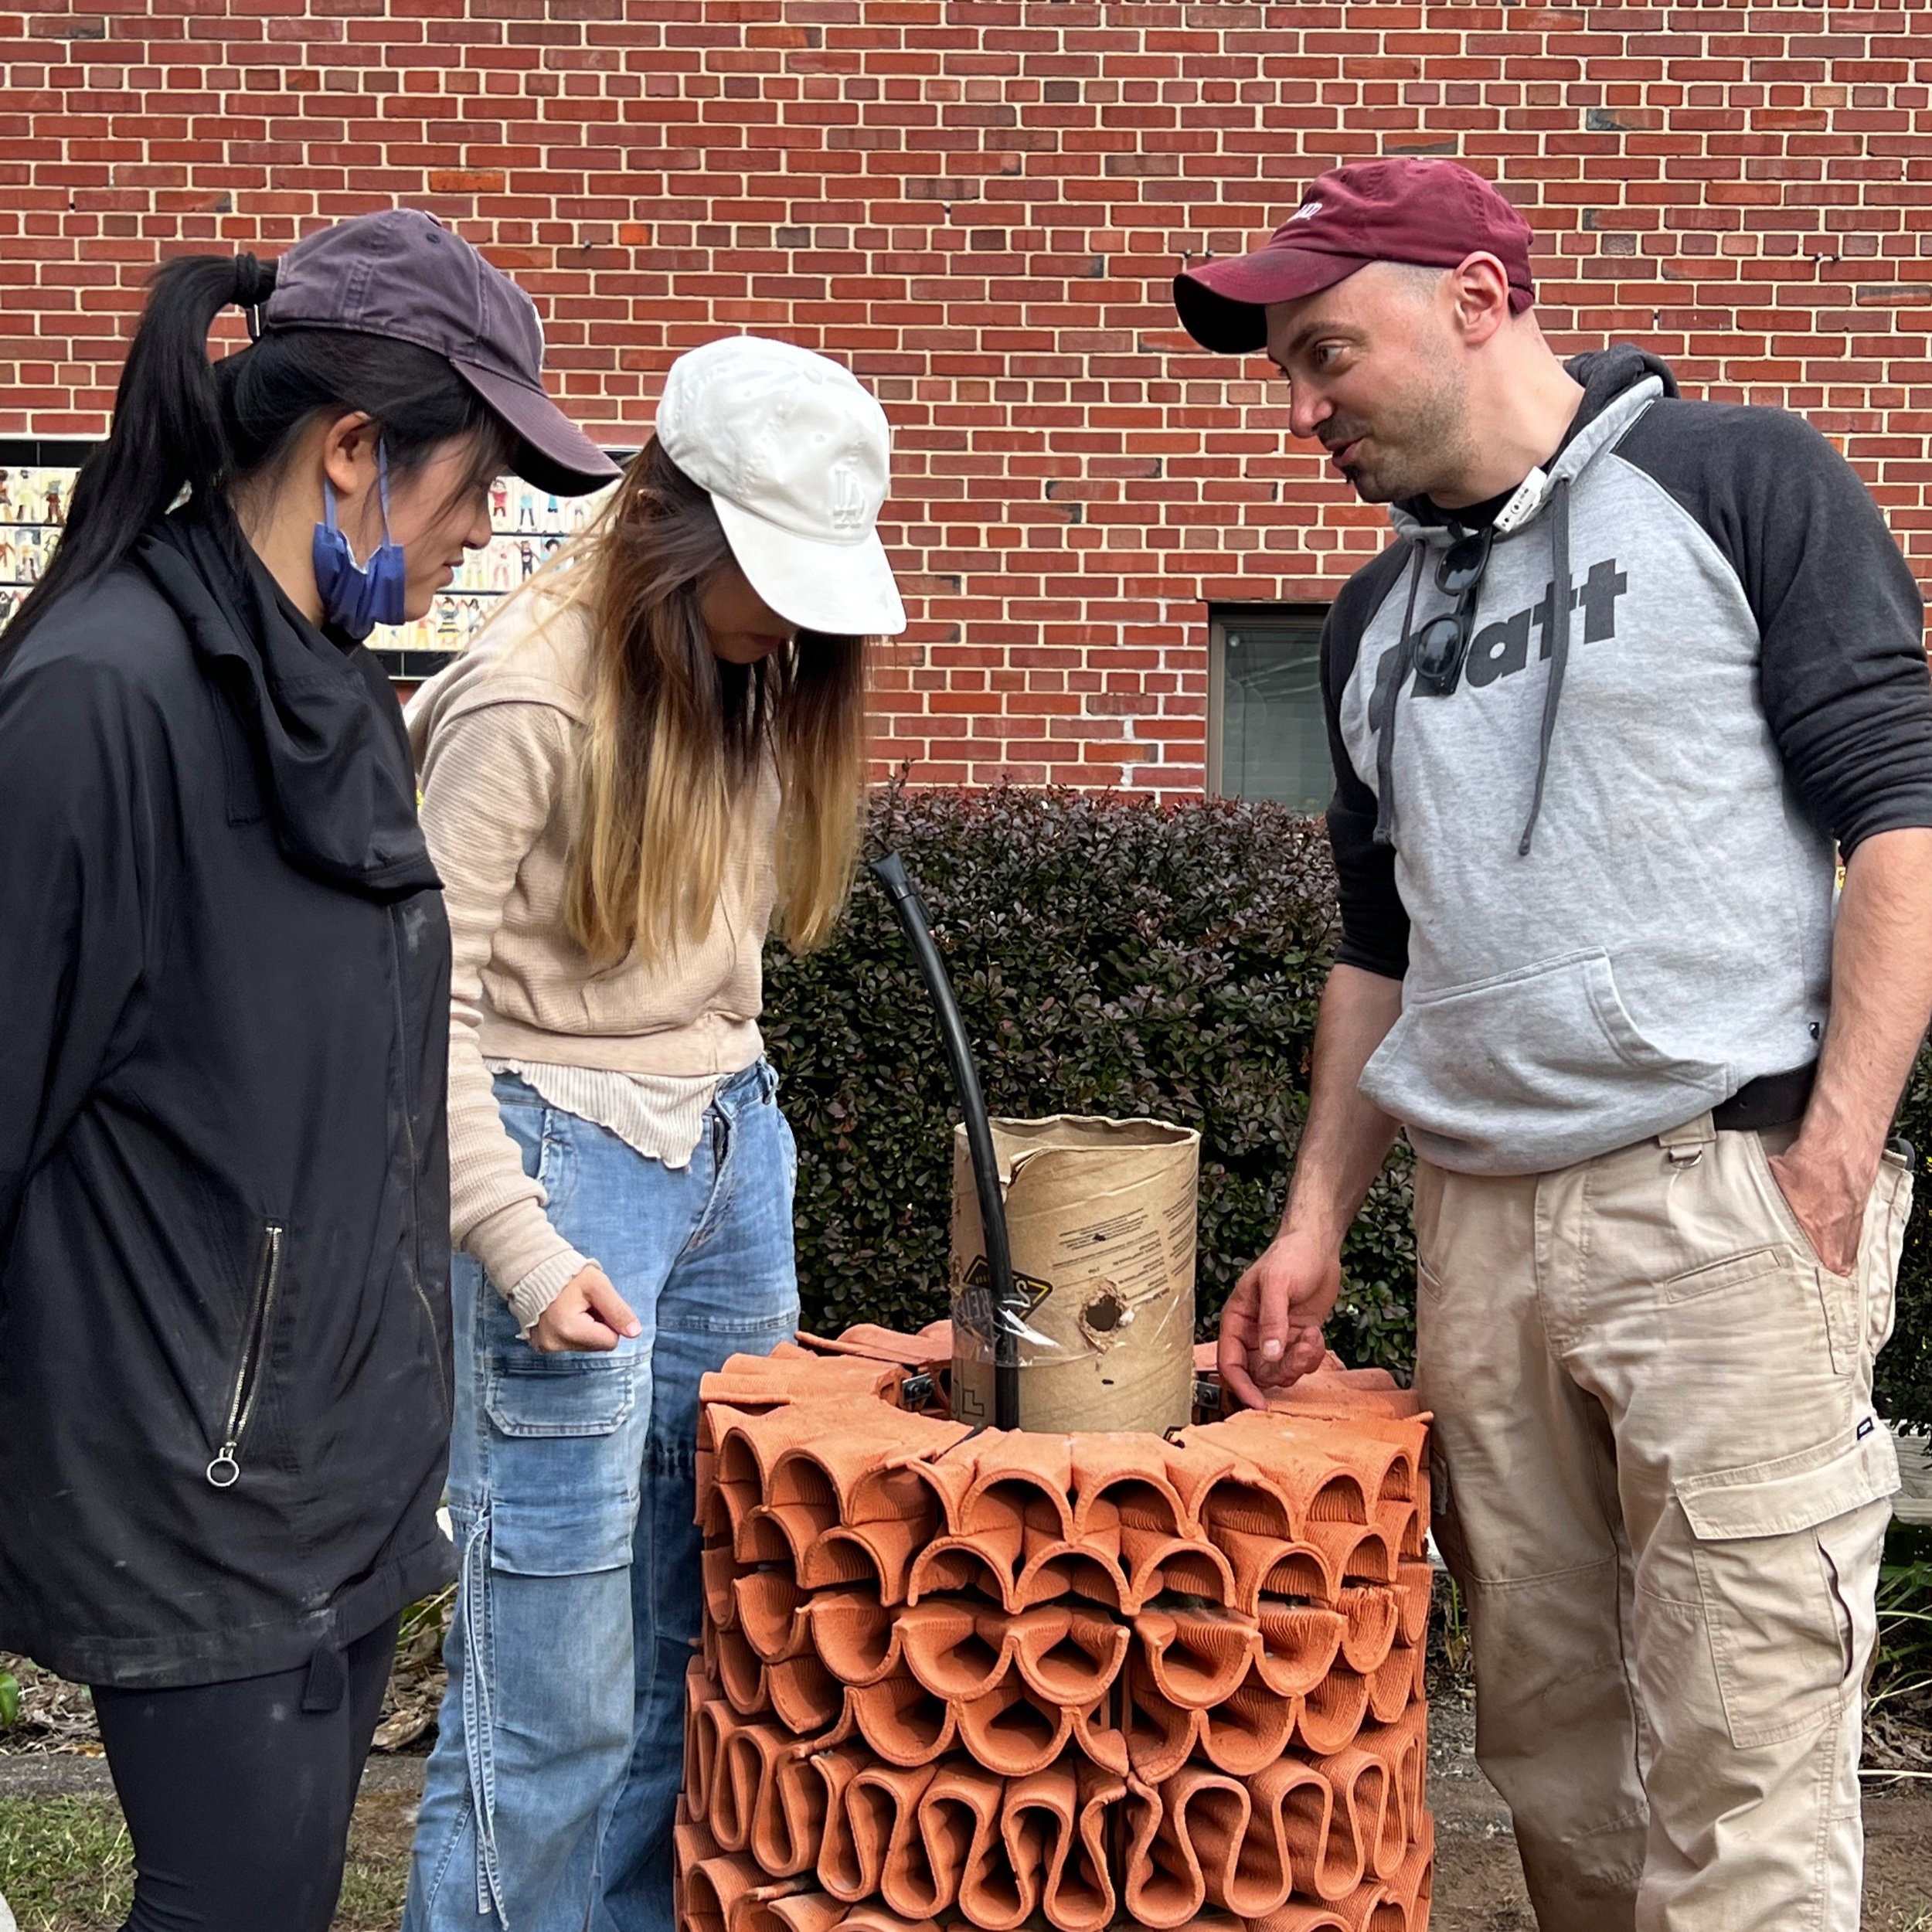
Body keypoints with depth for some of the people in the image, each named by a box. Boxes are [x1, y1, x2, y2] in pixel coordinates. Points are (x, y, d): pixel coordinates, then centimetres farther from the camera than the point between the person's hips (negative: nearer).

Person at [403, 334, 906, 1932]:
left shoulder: (763, 676, 6)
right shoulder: (532, 696, -15)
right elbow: (428, 999, -15)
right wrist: (518, 1246, -20)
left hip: (731, 1148, 7)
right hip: (572, 1156, -7)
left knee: (705, 1628, 11)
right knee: (554, 1678, -1)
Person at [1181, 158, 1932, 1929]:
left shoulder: (1742, 483, 1)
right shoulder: (1374, 620, 18)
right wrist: (1315, 1225, 15)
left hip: (1725, 1199, -6)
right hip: (1476, 1225, 6)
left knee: (1735, 1769, -6)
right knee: (1549, 1751, 9)